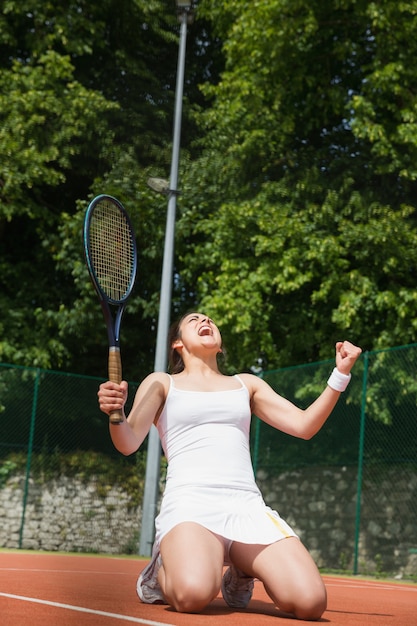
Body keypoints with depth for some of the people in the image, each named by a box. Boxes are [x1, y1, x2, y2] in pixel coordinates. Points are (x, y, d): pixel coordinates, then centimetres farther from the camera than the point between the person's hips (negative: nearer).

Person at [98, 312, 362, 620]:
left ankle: (241, 573, 10)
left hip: (248, 506, 3)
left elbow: (303, 425, 16)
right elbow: (128, 444, 2)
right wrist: (115, 413, -21)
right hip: (190, 503, -3)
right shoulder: (161, 383, 16)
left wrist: (341, 375, 4)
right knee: (193, 594, -36)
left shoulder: (247, 384, 25)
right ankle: (162, 573, 1)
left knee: (310, 602, -22)